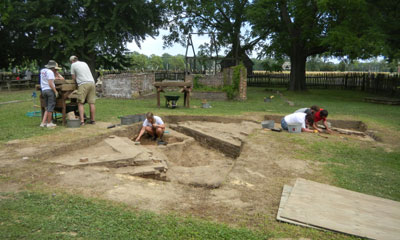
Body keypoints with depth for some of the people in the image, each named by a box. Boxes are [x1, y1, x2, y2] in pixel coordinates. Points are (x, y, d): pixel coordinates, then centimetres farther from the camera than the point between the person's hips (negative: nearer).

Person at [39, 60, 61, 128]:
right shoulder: (50, 72, -10)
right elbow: (50, 83, -18)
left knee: (47, 108, 14)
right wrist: (55, 91, -15)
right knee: (50, 107, -1)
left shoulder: (42, 71, 15)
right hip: (50, 90, -8)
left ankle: (43, 122, 9)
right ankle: (49, 123, 4)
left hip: (43, 90, 8)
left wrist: (54, 73, 25)